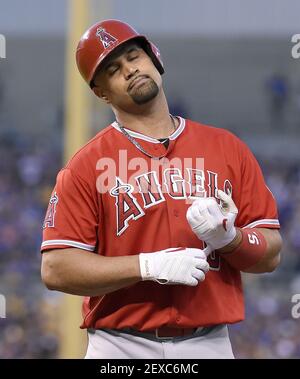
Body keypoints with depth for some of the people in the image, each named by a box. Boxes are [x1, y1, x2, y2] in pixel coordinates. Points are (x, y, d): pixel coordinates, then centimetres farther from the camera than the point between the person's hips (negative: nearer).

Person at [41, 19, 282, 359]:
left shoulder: (228, 149, 9)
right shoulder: (86, 166, 1)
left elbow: (270, 255, 9)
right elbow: (55, 270, -7)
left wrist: (229, 237, -12)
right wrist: (149, 266, -16)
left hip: (210, 345, 2)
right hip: (121, 349, -2)